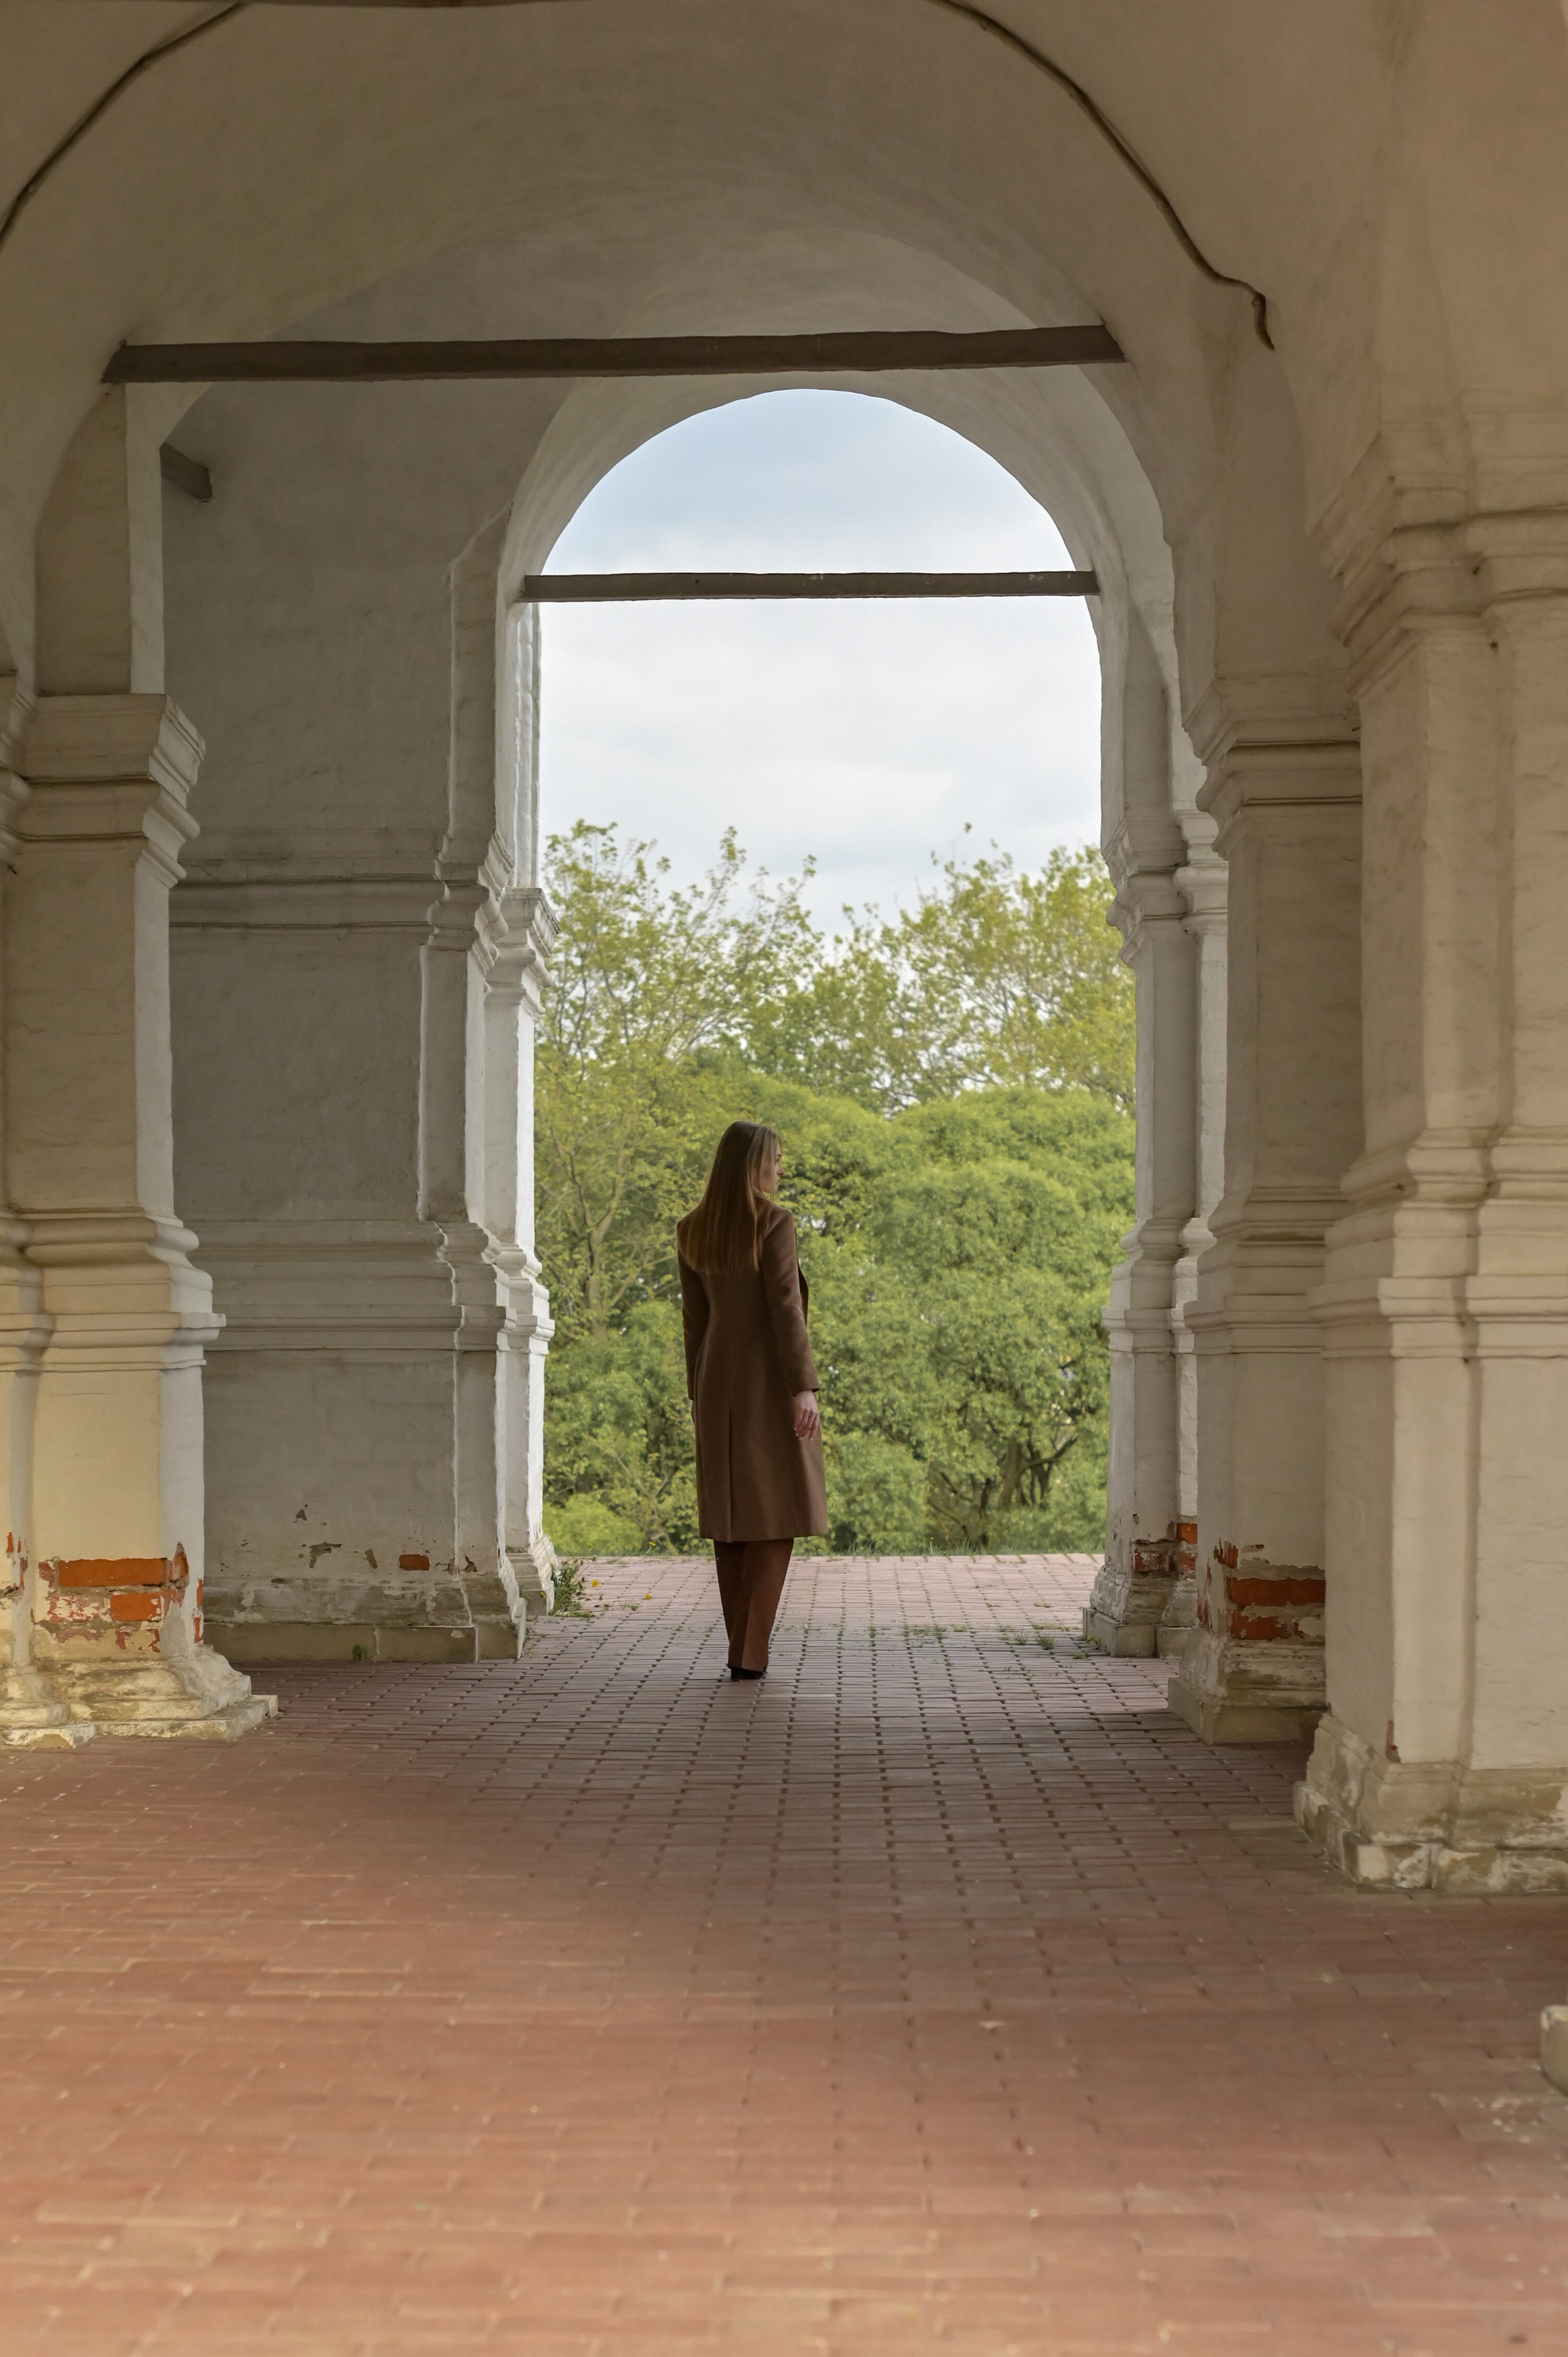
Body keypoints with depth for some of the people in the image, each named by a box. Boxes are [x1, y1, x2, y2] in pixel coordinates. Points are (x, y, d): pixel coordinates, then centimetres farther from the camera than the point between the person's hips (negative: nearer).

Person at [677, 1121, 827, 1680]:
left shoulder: (692, 1231, 6)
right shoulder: (774, 1222, -13)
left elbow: (694, 1316, 10)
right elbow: (785, 1305, -18)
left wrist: (698, 1393, 16)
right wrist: (804, 1387, -19)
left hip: (719, 1381, 6)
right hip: (771, 1381, -6)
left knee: (732, 1514, 10)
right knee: (776, 1512, -1)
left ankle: (742, 1649, 11)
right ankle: (750, 1651, -9)